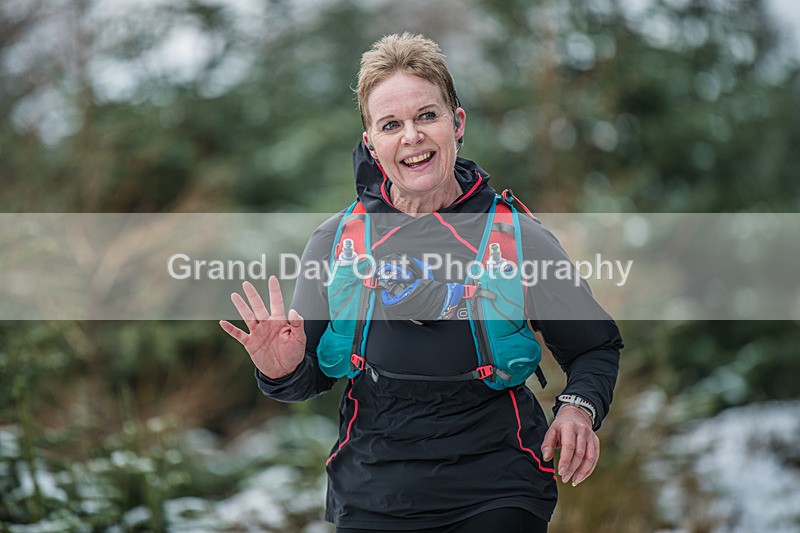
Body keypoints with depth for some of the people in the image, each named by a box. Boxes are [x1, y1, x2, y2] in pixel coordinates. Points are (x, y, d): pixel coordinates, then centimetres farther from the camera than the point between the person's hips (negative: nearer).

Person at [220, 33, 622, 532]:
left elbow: (598, 346, 6)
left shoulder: (518, 238, -5)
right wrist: (285, 373, -15)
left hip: (496, 490, -1)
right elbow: (314, 375, 7)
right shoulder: (335, 243, -2)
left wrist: (579, 408, -12)